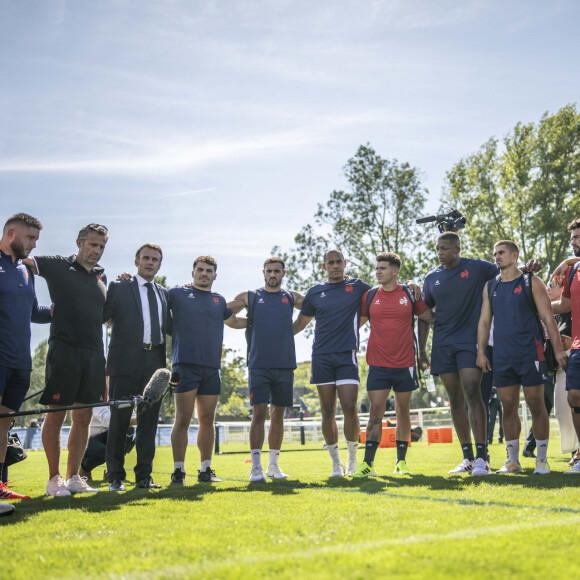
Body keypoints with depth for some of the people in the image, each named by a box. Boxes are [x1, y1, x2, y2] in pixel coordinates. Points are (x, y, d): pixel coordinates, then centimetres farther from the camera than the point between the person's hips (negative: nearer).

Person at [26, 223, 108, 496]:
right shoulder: (58, 266, 3)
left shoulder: (102, 276, 19)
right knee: (56, 415, -3)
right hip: (64, 349, -5)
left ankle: (73, 477, 17)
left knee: (83, 418, 8)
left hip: (93, 353, 5)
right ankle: (54, 478, 7)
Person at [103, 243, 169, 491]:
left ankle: (144, 475, 14)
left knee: (149, 420, 6)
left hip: (155, 362, 4)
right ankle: (115, 477, 9)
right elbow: (100, 316, -3)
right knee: (120, 419, 0)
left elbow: (168, 328, 16)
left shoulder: (164, 293, 19)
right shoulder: (118, 287, 6)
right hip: (126, 361, -4)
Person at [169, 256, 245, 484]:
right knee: (183, 419, -6)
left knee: (207, 420, 7)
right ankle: (178, 470, 1)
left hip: (212, 367, 4)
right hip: (185, 365, -4)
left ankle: (206, 469, 15)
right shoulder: (177, 294, 6)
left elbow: (234, 322, 35)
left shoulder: (219, 300, 19)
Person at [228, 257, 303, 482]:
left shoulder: (292, 298, 13)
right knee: (259, 413, -9)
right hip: (259, 364, -2)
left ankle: (273, 465, 17)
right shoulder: (249, 297, 8)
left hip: (285, 365, 2)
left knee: (278, 415, 8)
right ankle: (256, 467, -6)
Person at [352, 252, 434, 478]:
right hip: (378, 364, 0)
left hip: (405, 364, 0)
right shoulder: (369, 296, 5)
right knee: (375, 411, -4)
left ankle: (401, 461, 18)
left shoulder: (410, 294, 3)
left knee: (403, 412, 8)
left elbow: (430, 318, 13)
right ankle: (367, 463, -1)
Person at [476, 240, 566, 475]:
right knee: (508, 408, 5)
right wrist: (481, 351, 6)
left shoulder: (531, 282, 1)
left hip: (530, 353, -4)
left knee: (536, 405, -1)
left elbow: (548, 318, -2)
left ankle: (542, 460, 9)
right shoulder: (490, 286, 13)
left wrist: (558, 349, -9)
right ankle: (513, 461, 12)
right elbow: (484, 321, 14)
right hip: (502, 356, 4)